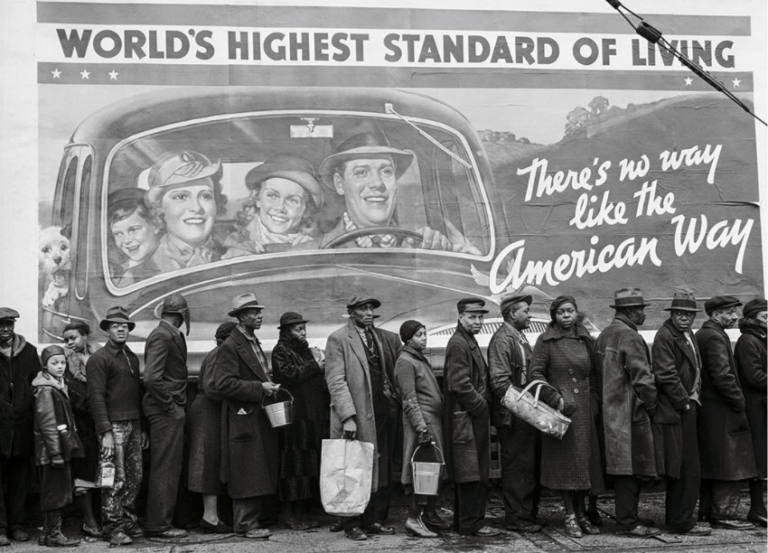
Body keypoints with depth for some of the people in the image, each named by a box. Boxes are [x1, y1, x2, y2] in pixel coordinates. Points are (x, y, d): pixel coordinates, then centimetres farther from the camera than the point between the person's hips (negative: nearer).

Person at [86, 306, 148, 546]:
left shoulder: (132, 357, 18)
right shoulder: (99, 358, -6)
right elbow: (96, 397, -12)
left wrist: (143, 428, 18)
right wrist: (106, 432, -18)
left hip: (134, 425, 7)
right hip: (114, 425, -7)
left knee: (135, 476, 8)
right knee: (116, 478, -6)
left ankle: (128, 520, 20)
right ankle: (113, 528, 2)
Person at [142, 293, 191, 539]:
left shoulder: (169, 334, 14)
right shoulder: (163, 336, -16)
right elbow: (152, 378, -24)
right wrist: (171, 406, -18)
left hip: (168, 411, 10)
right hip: (167, 411, -10)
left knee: (165, 469, 15)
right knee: (165, 469, -3)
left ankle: (159, 521, 23)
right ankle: (158, 525, 4)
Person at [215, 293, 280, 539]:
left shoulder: (254, 343, 18)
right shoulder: (230, 346, -12)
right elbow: (223, 384, -20)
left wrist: (269, 387, 11)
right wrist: (259, 388, -20)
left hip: (260, 418, 9)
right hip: (244, 419, -9)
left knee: (259, 473, 11)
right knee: (247, 475, -5)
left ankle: (251, 520, 19)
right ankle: (246, 524, 2)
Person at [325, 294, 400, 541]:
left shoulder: (380, 336, 16)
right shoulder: (338, 339, -5)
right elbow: (336, 381, -11)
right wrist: (348, 416, -19)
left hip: (380, 413, 6)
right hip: (356, 417, -6)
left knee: (381, 469, 8)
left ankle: (375, 519, 17)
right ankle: (352, 524, 9)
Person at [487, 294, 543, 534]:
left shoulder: (520, 337, 17)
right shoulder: (502, 339, -13)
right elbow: (499, 380, -20)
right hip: (513, 416, -10)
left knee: (531, 465, 14)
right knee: (517, 466, -4)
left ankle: (529, 512, 24)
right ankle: (515, 517, 3)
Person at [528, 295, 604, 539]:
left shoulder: (586, 339, 11)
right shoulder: (546, 340, -3)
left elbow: (594, 373, 16)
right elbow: (535, 373, -9)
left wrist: (594, 400, 5)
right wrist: (556, 398, -13)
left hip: (585, 409, 4)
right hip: (561, 409, -4)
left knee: (586, 460, 6)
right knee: (566, 461, -2)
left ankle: (581, 513, 18)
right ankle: (570, 516, 7)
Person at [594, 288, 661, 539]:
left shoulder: (604, 335, 15)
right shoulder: (630, 337, -15)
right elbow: (642, 378, -17)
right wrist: (651, 405, -4)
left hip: (610, 412, 9)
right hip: (630, 414, -9)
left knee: (624, 471, 13)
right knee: (631, 469, -4)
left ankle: (626, 518, 19)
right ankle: (628, 523, 0)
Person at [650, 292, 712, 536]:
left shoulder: (688, 336, 17)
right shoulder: (664, 336, -14)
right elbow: (666, 375, -20)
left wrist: (693, 397, 12)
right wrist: (685, 402, -14)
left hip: (687, 409, 10)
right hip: (673, 412, -10)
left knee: (681, 471, 14)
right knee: (688, 470, -7)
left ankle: (674, 519, 22)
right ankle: (682, 522, 1)